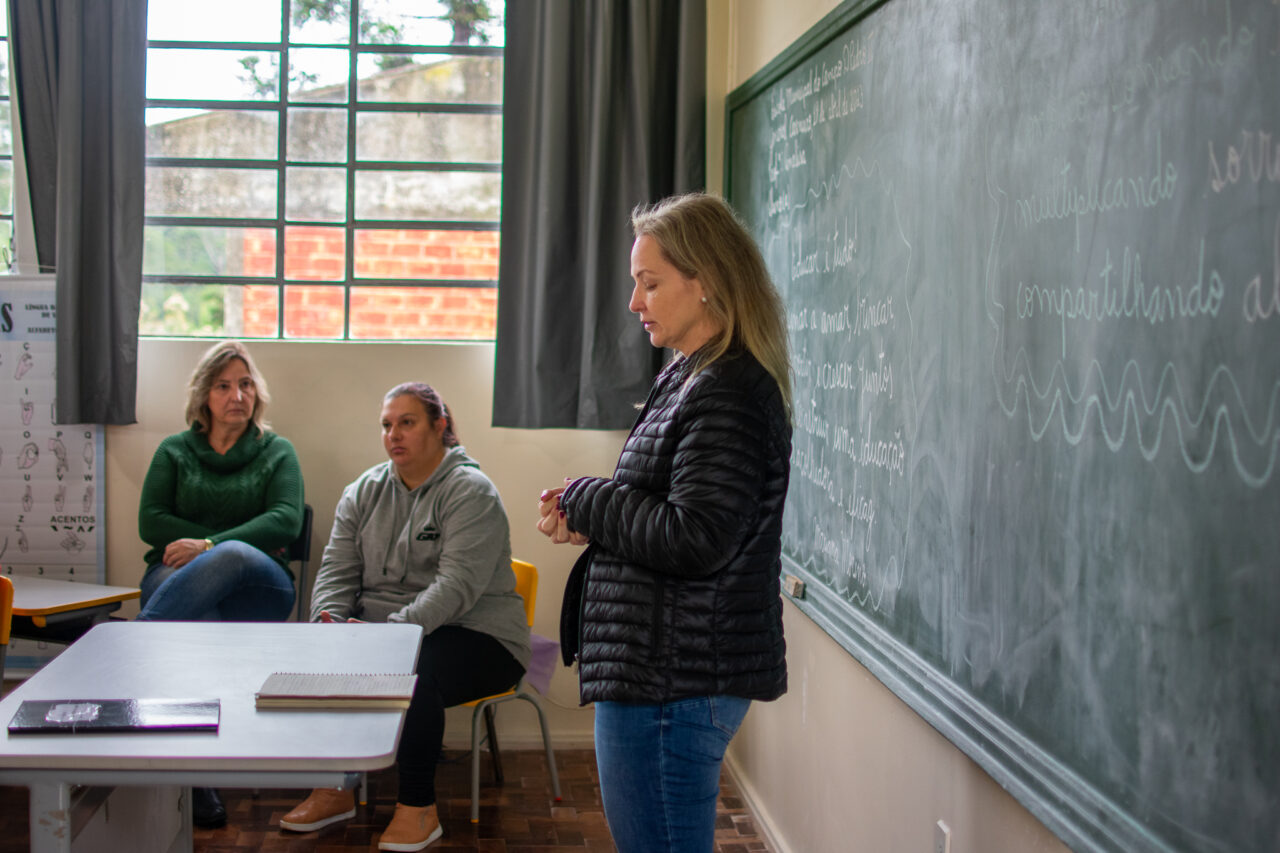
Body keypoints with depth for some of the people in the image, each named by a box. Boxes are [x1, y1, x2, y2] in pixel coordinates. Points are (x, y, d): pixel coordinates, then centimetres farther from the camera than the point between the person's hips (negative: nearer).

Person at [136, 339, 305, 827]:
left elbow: (286, 521, -1)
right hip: (176, 578, 1)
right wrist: (224, 544, -4)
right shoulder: (175, 451, 21)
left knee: (233, 556, -41)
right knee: (200, 627, -40)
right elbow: (150, 522, 7)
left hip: (254, 586, -1)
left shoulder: (277, 453, 18)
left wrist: (212, 544, -16)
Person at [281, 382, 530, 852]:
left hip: (476, 635, -6)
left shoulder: (470, 492, -10)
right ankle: (333, 788, -3)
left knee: (411, 669, -36)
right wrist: (330, 623, -15)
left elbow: (456, 587, -22)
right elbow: (337, 570, 7)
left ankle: (418, 809, -19)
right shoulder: (364, 491, 12)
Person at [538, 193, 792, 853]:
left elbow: (693, 539, -26)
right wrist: (585, 523, 3)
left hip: (674, 682, -11)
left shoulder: (730, 393, -18)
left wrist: (585, 501, -12)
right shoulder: (689, 379, 15)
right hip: (657, 672, 11)